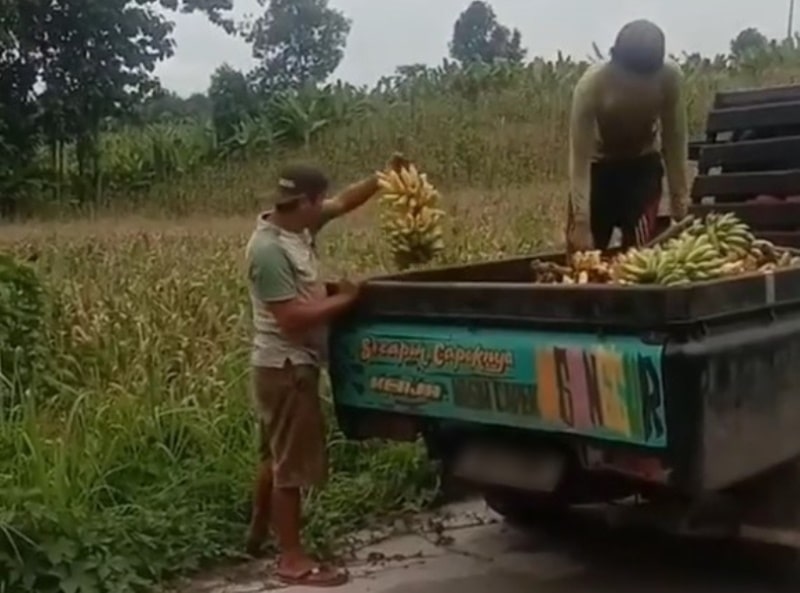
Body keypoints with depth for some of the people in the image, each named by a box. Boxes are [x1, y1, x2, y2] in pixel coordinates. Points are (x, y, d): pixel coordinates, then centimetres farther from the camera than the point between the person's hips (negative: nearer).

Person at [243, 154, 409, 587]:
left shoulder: (296, 227, 3)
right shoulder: (269, 250, -24)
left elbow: (344, 202, 15)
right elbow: (293, 319, -26)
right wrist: (344, 299, -17)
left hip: (291, 364, 10)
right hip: (286, 367, -10)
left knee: (276, 456, 22)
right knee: (292, 464, -1)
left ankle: (258, 534, 39)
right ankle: (292, 560, 10)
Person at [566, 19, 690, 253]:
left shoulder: (670, 75, -25)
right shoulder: (591, 83, -31)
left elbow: (675, 142, -14)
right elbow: (580, 159, -30)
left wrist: (680, 201, -12)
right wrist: (581, 222, -34)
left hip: (643, 165, 1)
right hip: (598, 167, -1)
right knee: (582, 257, -4)